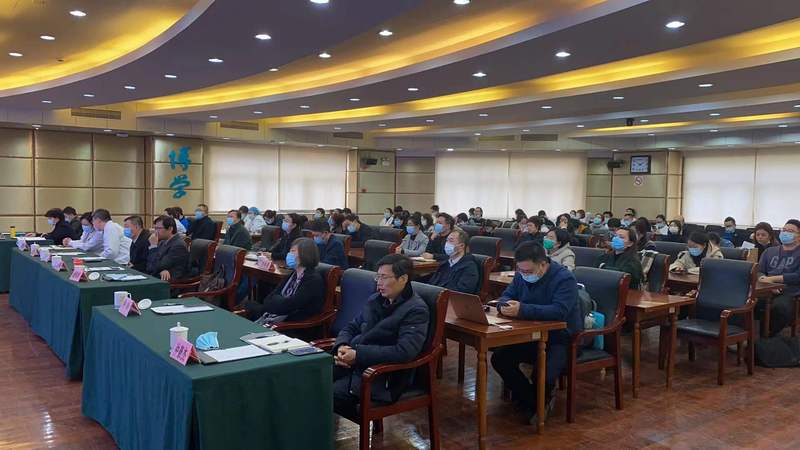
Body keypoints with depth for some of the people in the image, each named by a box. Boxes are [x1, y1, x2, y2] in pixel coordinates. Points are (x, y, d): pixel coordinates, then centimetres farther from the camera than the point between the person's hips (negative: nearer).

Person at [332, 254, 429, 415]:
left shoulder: (416, 310, -11)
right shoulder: (375, 300, 12)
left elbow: (404, 352, -23)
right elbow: (351, 328, 17)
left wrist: (358, 354, -23)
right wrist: (341, 346, -6)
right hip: (352, 364, 7)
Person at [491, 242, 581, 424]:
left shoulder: (564, 279, -20)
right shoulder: (521, 275, 2)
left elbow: (559, 311, -33)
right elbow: (506, 296, 7)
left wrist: (522, 310, -41)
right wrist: (505, 305, -20)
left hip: (561, 339, -7)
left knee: (544, 374, -30)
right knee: (499, 359, -11)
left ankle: (541, 403, 9)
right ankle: (534, 404, 5)